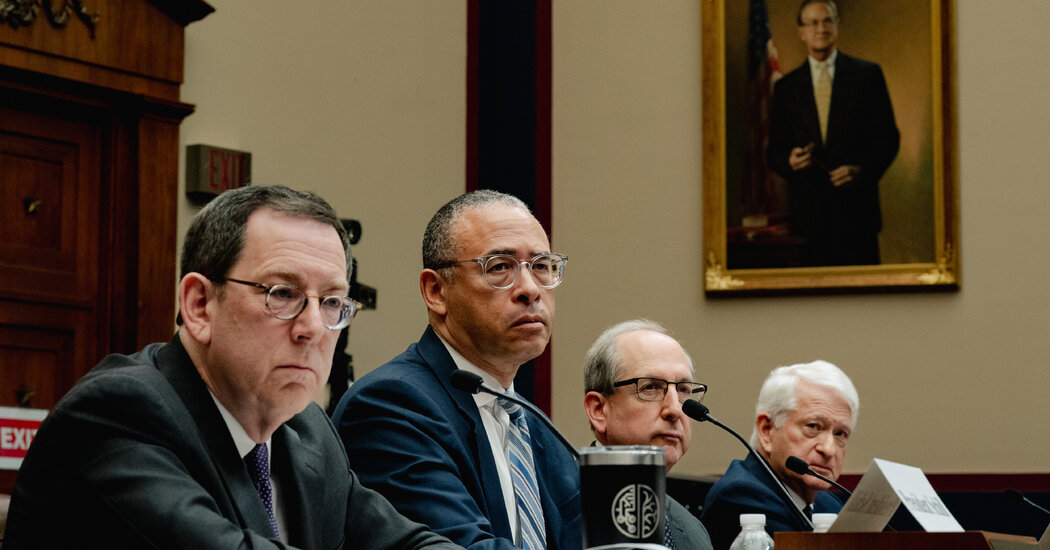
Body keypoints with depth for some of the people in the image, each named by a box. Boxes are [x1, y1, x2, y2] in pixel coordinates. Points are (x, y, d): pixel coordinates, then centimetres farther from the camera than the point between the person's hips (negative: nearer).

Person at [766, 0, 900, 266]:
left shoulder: (868, 75, 7)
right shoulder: (786, 87, 11)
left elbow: (888, 137, 4)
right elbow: (774, 151, 12)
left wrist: (862, 170, -12)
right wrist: (789, 161, -11)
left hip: (856, 207, -1)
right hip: (807, 212, 1)